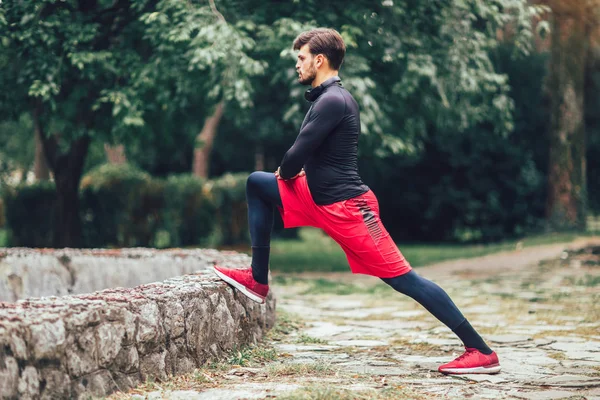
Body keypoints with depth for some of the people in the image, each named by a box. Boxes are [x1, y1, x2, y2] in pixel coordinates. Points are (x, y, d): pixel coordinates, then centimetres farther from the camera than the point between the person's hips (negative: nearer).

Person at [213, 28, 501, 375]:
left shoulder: (333, 101, -19)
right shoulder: (329, 97, 13)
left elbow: (298, 155, -19)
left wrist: (285, 172, 2)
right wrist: (297, 171, 7)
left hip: (346, 207, -10)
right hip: (321, 199, 10)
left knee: (403, 279, -8)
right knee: (256, 183, 12)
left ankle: (481, 351, -5)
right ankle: (257, 280, 13)